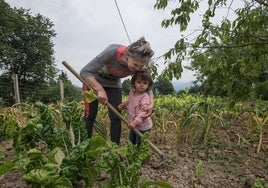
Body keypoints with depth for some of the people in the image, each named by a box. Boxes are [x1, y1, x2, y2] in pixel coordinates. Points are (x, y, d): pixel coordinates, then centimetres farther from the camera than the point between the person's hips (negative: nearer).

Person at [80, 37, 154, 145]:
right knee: (90, 116, -1)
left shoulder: (139, 67, -26)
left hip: (114, 85, 3)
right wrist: (100, 89, -45)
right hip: (92, 80, -3)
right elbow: (85, 72, -33)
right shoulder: (112, 51, -38)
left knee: (116, 118, -3)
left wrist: (151, 104, -31)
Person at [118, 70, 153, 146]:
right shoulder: (132, 92, -1)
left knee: (139, 144, 6)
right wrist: (124, 104, -2)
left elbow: (143, 112, -32)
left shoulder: (145, 97, -27)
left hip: (143, 127, -8)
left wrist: (135, 122, -39)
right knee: (131, 142, 28)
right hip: (134, 125, 9)